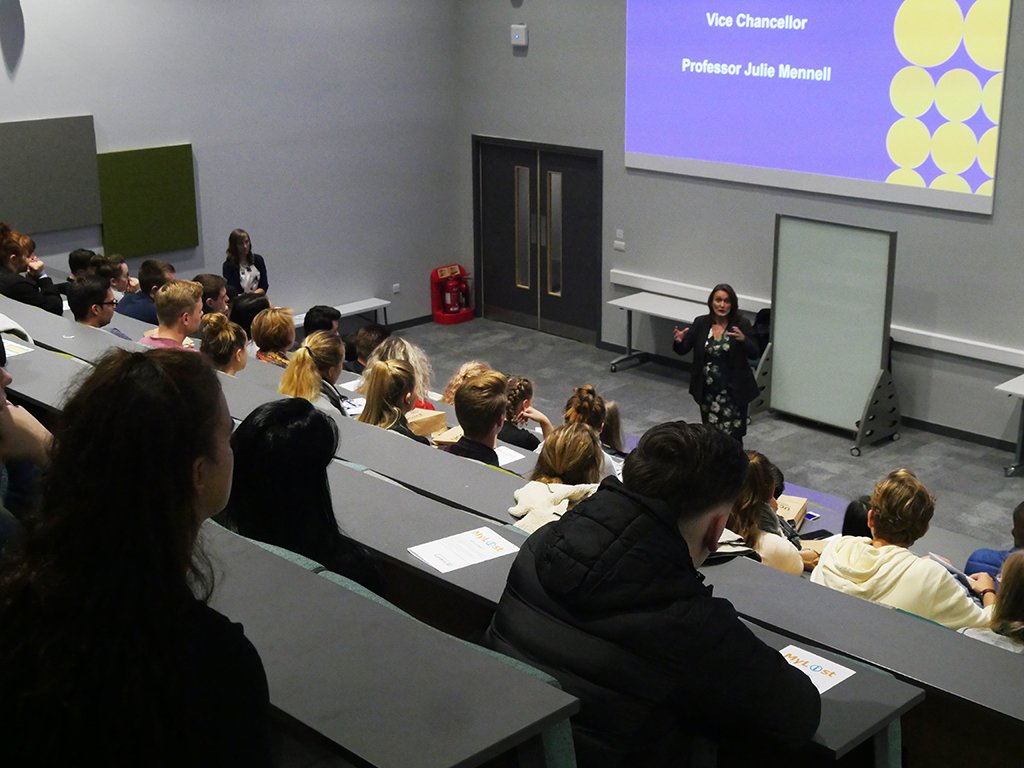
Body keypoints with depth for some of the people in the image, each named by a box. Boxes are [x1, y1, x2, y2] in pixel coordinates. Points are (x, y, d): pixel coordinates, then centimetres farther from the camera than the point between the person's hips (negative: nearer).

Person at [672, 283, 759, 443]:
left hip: (733, 391, -3)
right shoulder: (701, 323, -1)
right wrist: (679, 341, -20)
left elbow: (755, 354, -13)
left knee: (732, 436, -5)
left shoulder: (741, 325, -8)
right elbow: (683, 350, 3)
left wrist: (743, 339, -33)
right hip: (707, 390, 3)